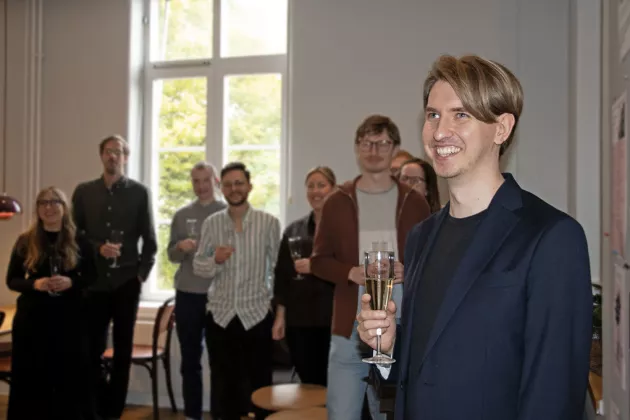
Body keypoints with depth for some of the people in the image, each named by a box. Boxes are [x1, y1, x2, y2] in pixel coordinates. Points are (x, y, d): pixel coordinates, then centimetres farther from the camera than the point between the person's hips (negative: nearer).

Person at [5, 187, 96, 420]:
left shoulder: (78, 242, 3)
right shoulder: (25, 241, 3)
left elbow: (91, 276, 6)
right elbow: (12, 280, 4)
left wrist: (71, 282, -13)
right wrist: (34, 283, -15)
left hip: (68, 317, 0)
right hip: (32, 317, 0)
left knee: (67, 373, 4)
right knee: (31, 375, 3)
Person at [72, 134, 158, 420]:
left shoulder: (139, 192, 3)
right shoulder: (84, 191, 7)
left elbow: (149, 238, 4)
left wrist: (143, 272, -3)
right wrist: (98, 248, -10)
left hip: (127, 281, -1)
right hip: (94, 281, 1)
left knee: (123, 349, 6)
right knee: (92, 347, 3)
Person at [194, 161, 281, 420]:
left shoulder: (269, 222, -5)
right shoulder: (211, 223, 2)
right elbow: (198, 267, 2)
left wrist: (277, 302, -2)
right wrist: (215, 260, -18)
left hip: (257, 314, -2)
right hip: (220, 315, 2)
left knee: (261, 384, 10)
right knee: (226, 383, 15)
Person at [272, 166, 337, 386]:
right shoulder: (294, 230, 11)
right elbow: (282, 276, 12)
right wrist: (280, 316, 7)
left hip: (333, 319, -3)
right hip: (298, 319, 4)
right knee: (308, 383, 9)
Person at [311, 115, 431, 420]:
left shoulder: (414, 203, 5)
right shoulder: (337, 202, 4)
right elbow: (318, 260, 6)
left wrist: (407, 270, -13)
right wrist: (350, 272, -13)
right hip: (350, 328, 0)